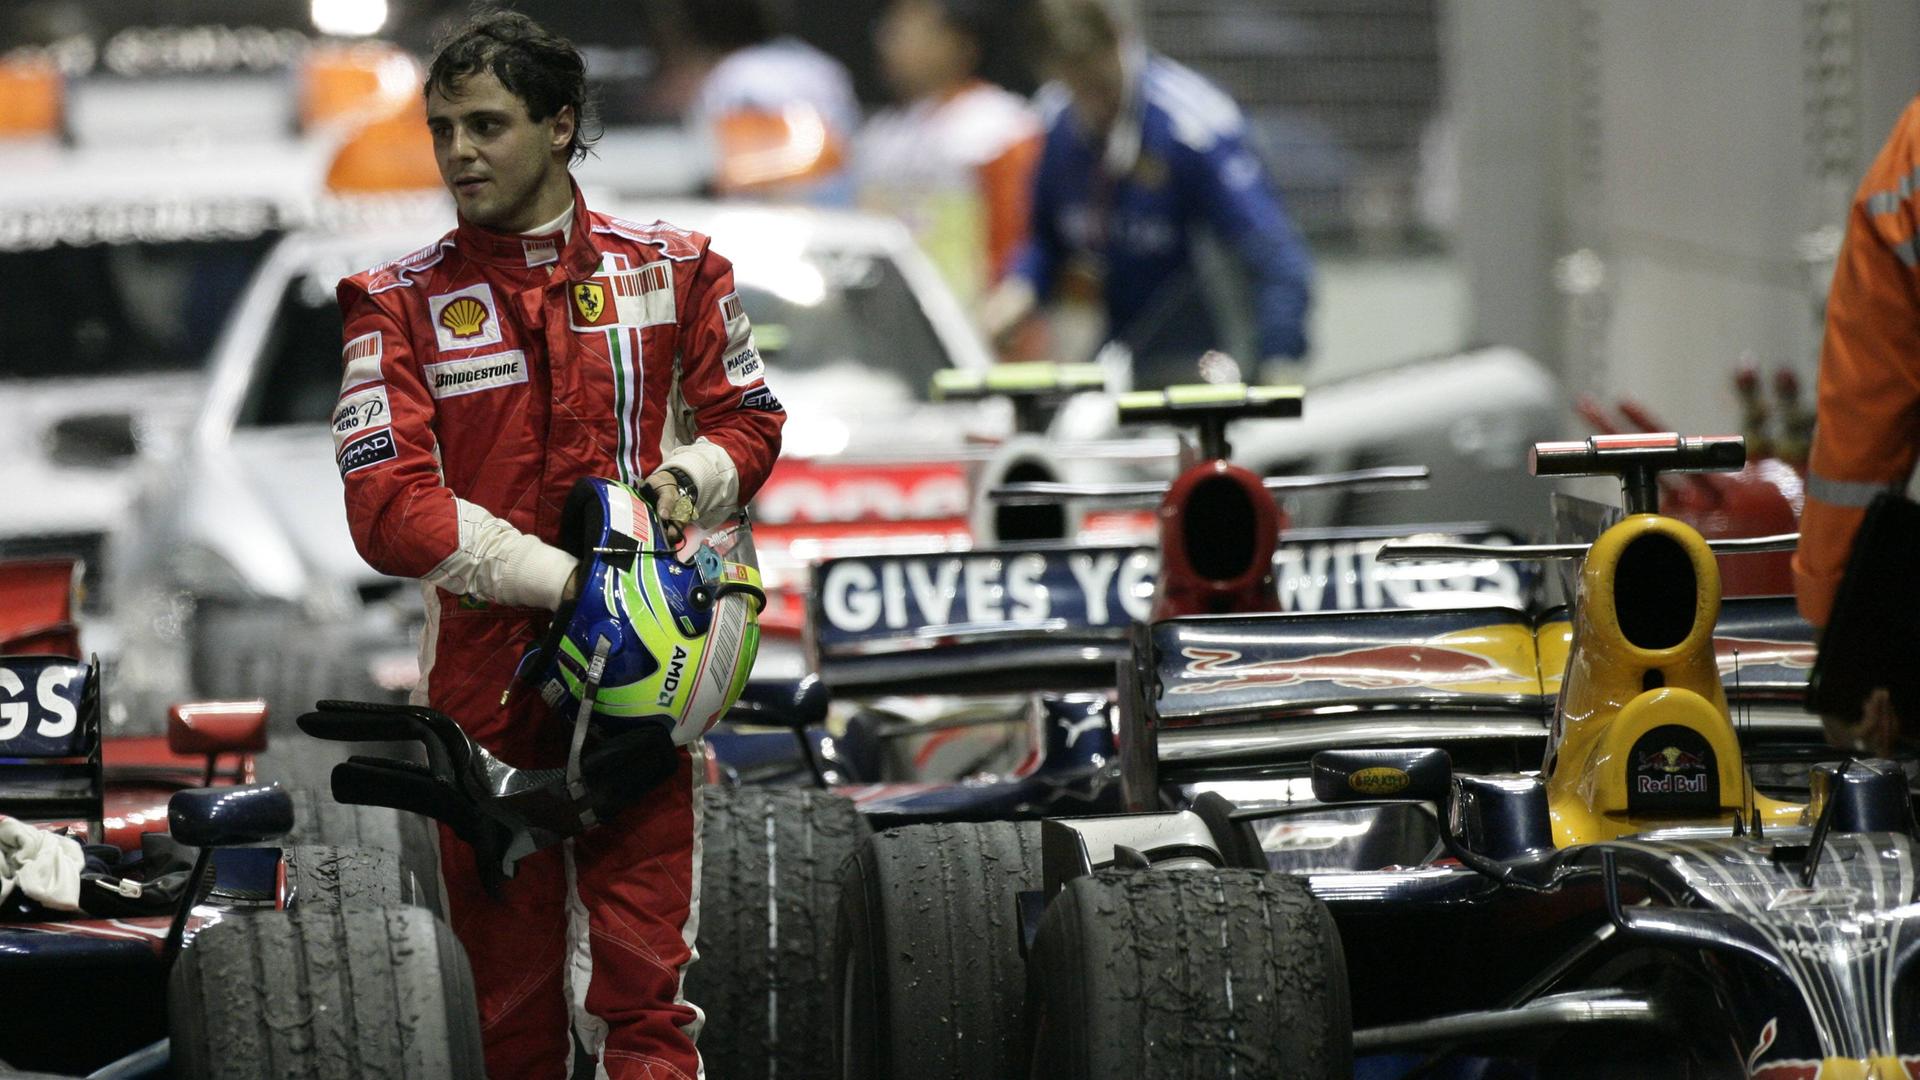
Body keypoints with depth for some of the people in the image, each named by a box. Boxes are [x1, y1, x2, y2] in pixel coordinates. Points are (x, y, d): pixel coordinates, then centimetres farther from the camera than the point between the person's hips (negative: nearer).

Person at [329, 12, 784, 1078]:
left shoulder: (669, 270, 6)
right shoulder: (401, 305, 0)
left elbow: (746, 418, 18)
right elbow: (389, 510, -11)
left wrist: (687, 477, -6)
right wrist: (564, 579, -20)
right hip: (481, 676, 0)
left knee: (640, 992, -11)